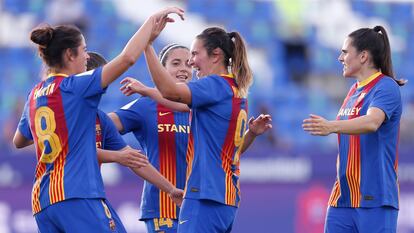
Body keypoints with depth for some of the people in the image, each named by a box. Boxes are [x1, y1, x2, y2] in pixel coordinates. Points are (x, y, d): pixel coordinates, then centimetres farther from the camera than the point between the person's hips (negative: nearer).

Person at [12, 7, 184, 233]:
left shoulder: (35, 94, 17)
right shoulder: (73, 86, -4)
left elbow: (19, 141, 32)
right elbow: (127, 58, -13)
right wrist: (152, 20, -3)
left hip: (42, 199, 8)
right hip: (76, 196, -8)